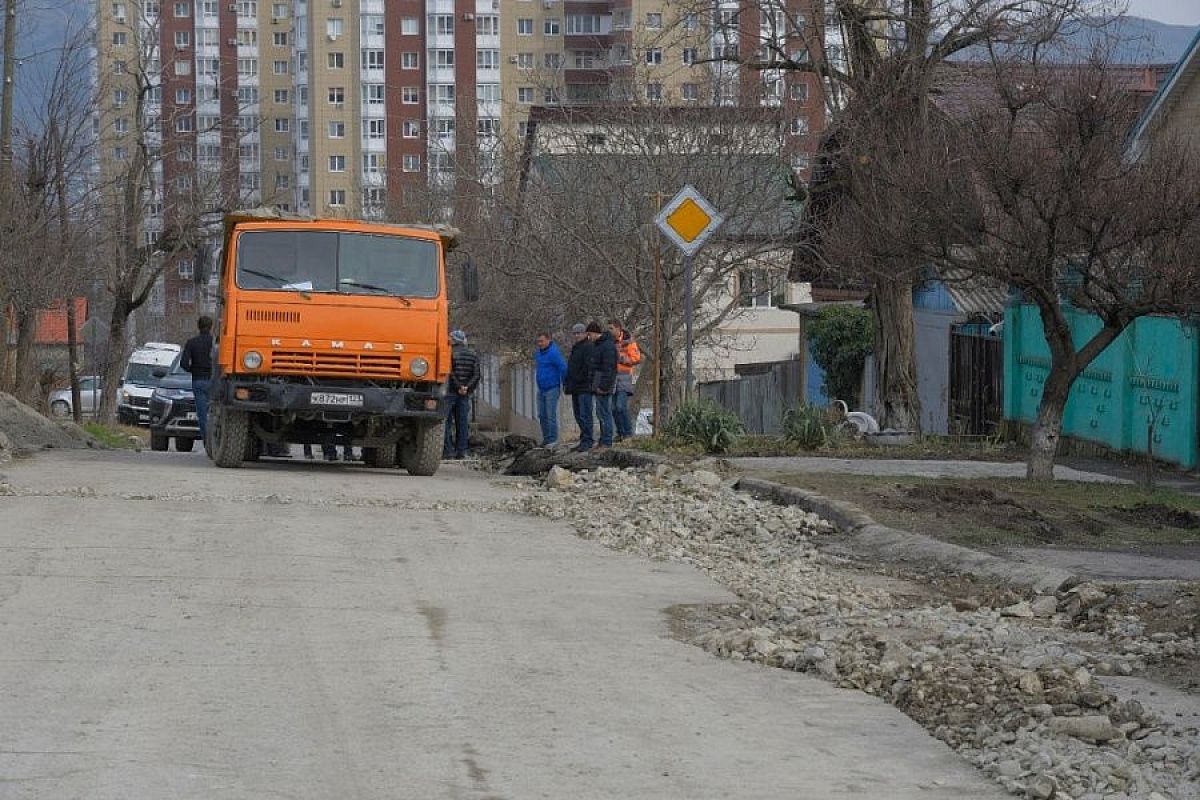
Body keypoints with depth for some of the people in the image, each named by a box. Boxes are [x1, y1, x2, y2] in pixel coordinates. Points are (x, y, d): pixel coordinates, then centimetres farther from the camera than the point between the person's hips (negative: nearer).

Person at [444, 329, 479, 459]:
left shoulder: (450, 352, -7)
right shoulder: (473, 354, 9)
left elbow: (450, 373, -16)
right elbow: (476, 375, 2)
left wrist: (459, 387, -11)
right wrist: (467, 388, -5)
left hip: (451, 391, -5)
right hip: (466, 394, 5)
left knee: (447, 421, -1)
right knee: (463, 422, 8)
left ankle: (448, 450, -7)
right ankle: (461, 451, 5)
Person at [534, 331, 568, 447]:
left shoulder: (554, 353, -17)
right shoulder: (538, 352, 10)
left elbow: (563, 368, -16)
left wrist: (564, 386, -9)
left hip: (552, 389, -8)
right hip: (541, 389, 8)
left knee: (551, 415, -7)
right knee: (542, 415, 9)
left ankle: (553, 439, -2)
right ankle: (546, 438, 16)